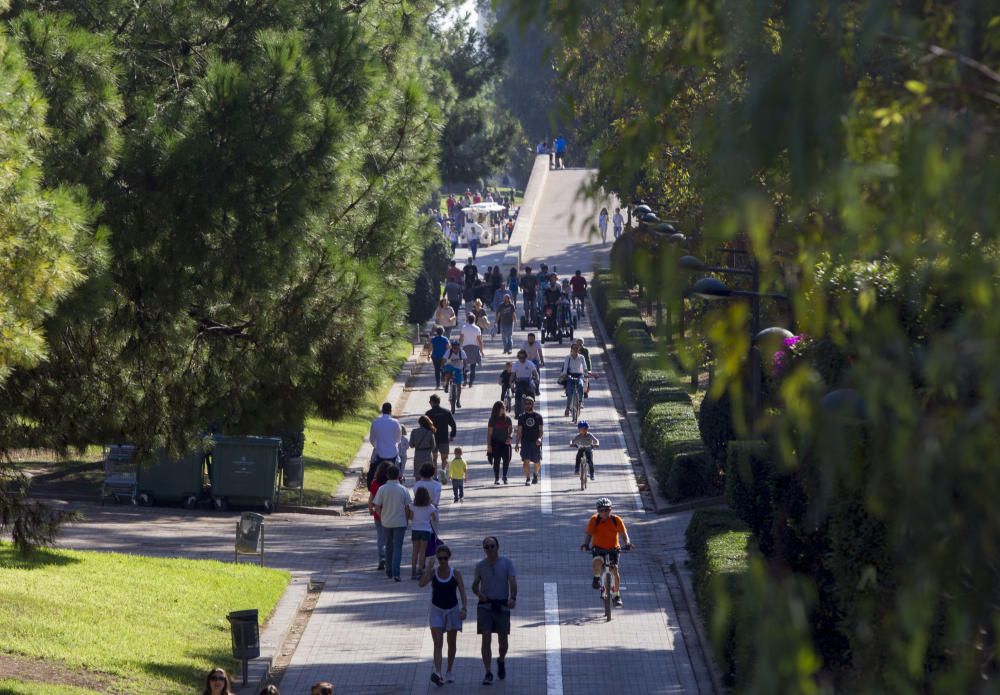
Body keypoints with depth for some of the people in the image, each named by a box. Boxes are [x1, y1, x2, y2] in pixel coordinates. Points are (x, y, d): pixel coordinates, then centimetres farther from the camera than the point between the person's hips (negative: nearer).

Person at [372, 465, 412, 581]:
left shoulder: (382, 489, -7)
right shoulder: (403, 490, -8)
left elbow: (376, 506, -7)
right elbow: (408, 507, -5)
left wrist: (382, 516, 9)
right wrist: (407, 518, 11)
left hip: (386, 522, 2)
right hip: (400, 522, -2)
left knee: (389, 546, 17)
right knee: (398, 547, -2)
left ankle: (389, 571, 25)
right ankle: (396, 572, -16)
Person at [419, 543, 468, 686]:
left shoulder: (455, 574, -6)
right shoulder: (433, 572, -5)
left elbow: (462, 593, -7)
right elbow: (421, 584, -22)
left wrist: (464, 608, -20)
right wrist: (429, 567, -22)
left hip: (452, 610, 1)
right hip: (437, 610, -1)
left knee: (451, 644, 12)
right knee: (438, 643, -13)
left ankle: (449, 672, 27)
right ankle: (437, 672, -24)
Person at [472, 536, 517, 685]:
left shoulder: (507, 563, 0)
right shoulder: (480, 565, 6)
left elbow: (513, 582, -10)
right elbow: (475, 585, 11)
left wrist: (513, 598, -28)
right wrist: (479, 594, -13)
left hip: (502, 605, 0)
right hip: (485, 605, 0)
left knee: (503, 639, 9)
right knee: (486, 639, -9)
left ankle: (501, 661, 40)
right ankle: (488, 673, -9)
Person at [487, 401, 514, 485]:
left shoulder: (507, 419, 7)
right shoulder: (493, 420, -1)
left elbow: (511, 430, 11)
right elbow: (489, 433, -1)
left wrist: (510, 437, -10)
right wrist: (489, 445, -7)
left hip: (505, 442, 2)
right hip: (496, 443, -2)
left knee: (506, 460, -6)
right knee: (496, 461, -3)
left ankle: (505, 477, 10)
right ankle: (496, 478, 6)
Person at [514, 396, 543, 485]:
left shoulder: (538, 416, 4)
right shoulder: (522, 417, 7)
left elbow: (541, 429, 2)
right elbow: (519, 431, 7)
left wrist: (539, 438, -18)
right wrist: (517, 443, 1)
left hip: (536, 442, 0)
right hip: (525, 442, 0)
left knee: (537, 462, 7)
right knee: (526, 461, -12)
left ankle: (535, 475, 34)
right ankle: (527, 479, -7)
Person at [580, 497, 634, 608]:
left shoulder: (616, 520, -12)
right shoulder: (594, 520, -12)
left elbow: (624, 533, -15)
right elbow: (588, 533, -19)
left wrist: (627, 543, -35)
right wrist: (586, 544, -38)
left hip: (613, 548, 0)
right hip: (598, 547, 0)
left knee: (615, 569, -15)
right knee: (597, 561, -32)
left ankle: (617, 596, -3)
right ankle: (597, 578, -1)